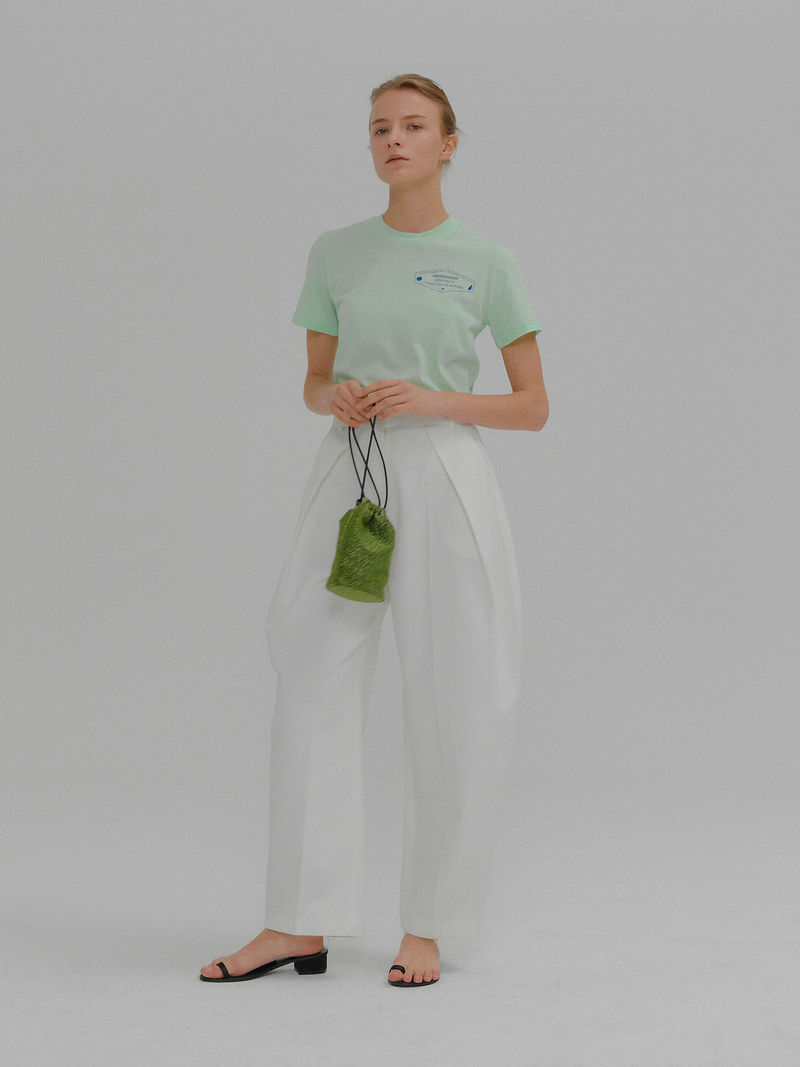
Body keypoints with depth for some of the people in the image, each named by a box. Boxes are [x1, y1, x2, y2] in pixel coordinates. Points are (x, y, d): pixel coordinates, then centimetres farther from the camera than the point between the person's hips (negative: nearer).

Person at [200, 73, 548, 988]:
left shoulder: (484, 261, 1)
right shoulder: (336, 254, 8)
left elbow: (532, 406, 2)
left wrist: (433, 399, -12)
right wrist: (337, 398, -7)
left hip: (444, 480, -2)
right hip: (346, 477, 2)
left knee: (451, 704, 0)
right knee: (313, 690, 0)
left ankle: (427, 925, 12)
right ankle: (301, 923, 7)